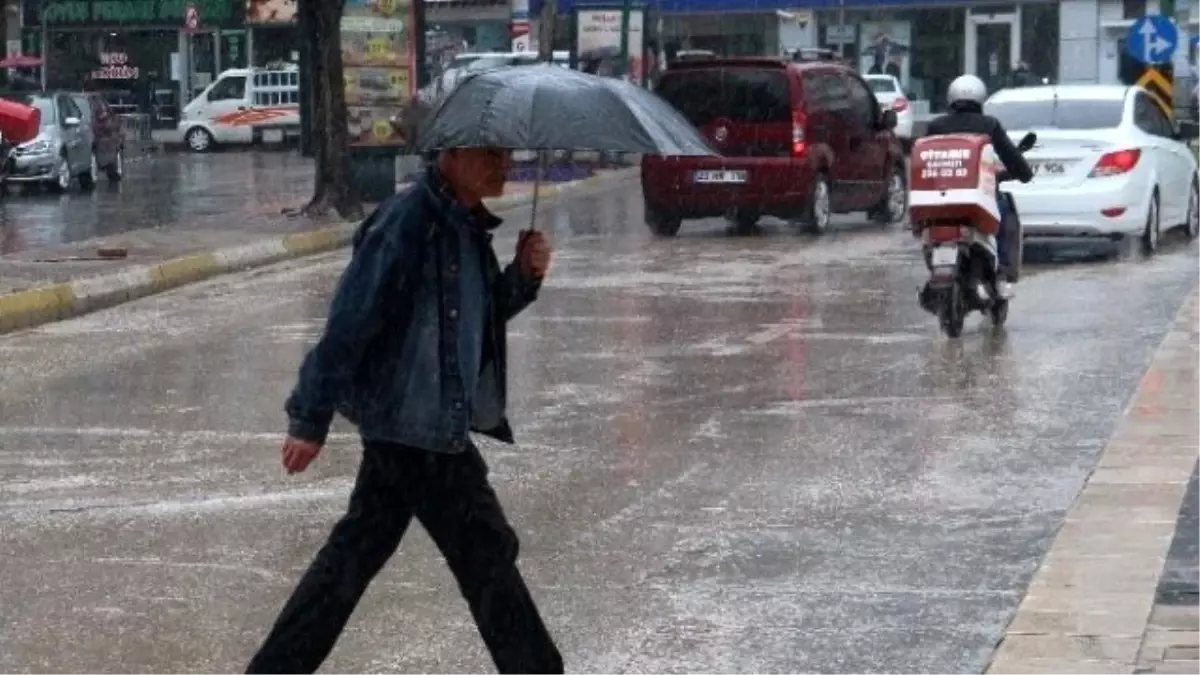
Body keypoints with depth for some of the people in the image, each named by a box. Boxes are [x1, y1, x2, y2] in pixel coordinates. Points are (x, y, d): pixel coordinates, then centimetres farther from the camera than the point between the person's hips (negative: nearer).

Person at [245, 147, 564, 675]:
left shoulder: (467, 224, 9)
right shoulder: (407, 222, -20)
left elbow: (482, 312, 19)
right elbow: (349, 322, -20)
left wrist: (523, 276, -1)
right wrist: (310, 421, -19)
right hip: (417, 427, -9)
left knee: (357, 550, 14)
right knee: (487, 551, 1)